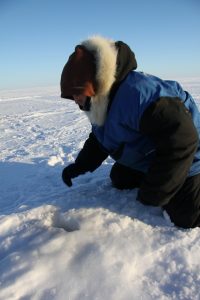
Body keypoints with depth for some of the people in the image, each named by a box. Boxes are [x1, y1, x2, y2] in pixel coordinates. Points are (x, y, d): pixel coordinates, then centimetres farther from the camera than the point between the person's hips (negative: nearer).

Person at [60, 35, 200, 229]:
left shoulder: (137, 93, -36)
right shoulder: (102, 104, -3)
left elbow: (181, 138, -38)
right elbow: (99, 141, 12)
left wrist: (152, 193, -31)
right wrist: (79, 166, -1)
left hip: (183, 161, -8)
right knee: (119, 180, 14)